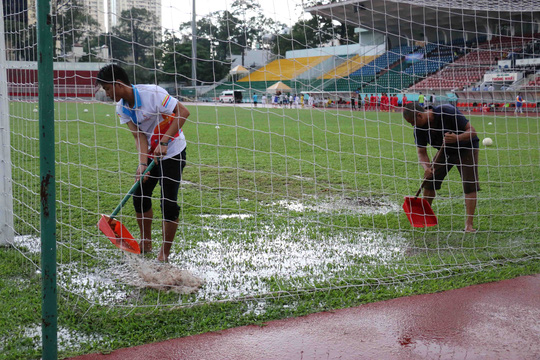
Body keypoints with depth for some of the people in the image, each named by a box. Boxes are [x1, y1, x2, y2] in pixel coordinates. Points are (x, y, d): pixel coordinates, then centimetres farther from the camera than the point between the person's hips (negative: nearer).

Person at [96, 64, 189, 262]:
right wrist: (143, 163, -24)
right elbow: (139, 136, -7)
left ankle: (164, 254, 4)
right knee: (140, 197, 8)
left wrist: (164, 142, -30)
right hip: (150, 153, 7)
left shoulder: (152, 93, -24)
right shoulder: (122, 108, -2)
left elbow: (183, 112, -25)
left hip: (172, 152, -7)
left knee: (169, 204, -9)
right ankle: (146, 243, 27)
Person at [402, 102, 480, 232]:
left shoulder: (448, 112, -34)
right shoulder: (419, 128, -17)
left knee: (470, 184, -16)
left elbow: (472, 131, -30)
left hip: (466, 149, -5)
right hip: (444, 151, 5)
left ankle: (469, 223, -13)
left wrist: (457, 138, -50)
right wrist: (426, 167, -30)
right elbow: (421, 152, -10)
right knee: (429, 180, -1)